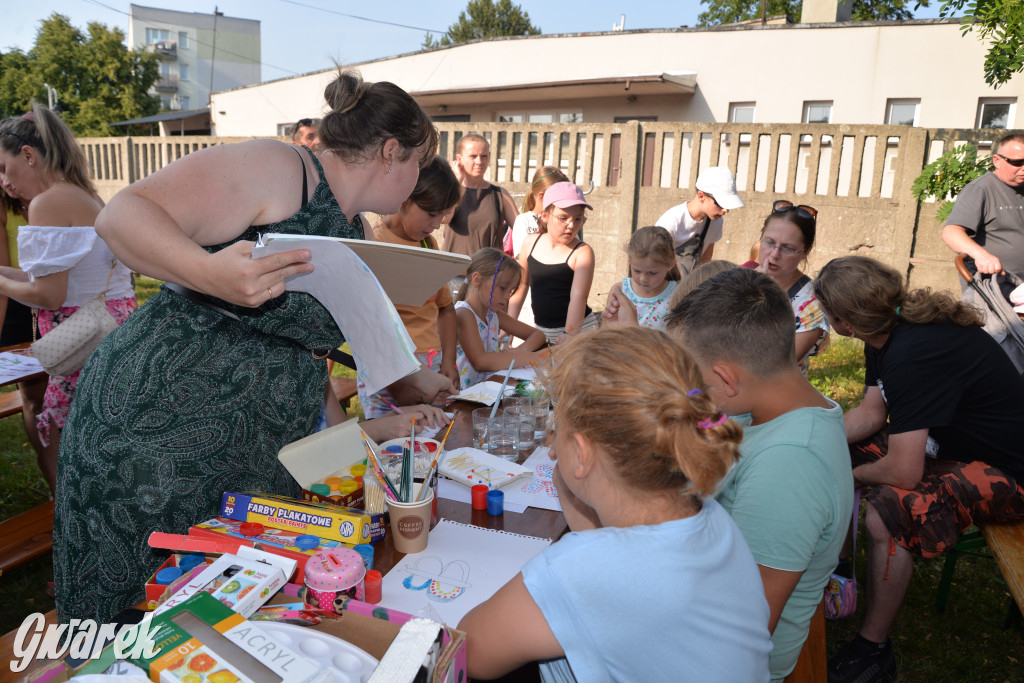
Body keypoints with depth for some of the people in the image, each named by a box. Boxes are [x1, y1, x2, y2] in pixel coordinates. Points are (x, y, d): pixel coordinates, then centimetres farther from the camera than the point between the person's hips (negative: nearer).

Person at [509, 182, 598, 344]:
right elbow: (521, 284, 12)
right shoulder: (530, 243, 2)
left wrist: (570, 335, -31)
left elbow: (578, 296, -20)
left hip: (579, 329, -4)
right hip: (541, 331, 5)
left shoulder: (582, 252, -12)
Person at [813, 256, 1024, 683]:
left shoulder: (913, 356, -33)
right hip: (957, 441, 10)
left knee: (888, 508, -29)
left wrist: (851, 474, -12)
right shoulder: (889, 332, -3)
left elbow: (903, 472, -32)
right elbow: (871, 413, 6)